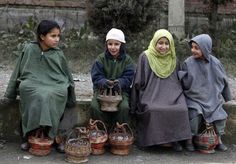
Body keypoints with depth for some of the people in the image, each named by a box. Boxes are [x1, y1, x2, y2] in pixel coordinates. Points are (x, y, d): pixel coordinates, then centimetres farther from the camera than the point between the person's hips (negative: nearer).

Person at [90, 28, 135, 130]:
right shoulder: (101, 58, 1)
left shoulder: (127, 60, 2)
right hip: (102, 90, 1)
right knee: (94, 106, -27)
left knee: (124, 107, -29)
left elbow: (128, 78, -7)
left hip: (121, 91, 0)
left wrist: (119, 82, -30)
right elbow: (96, 77, -6)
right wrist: (104, 82, -29)